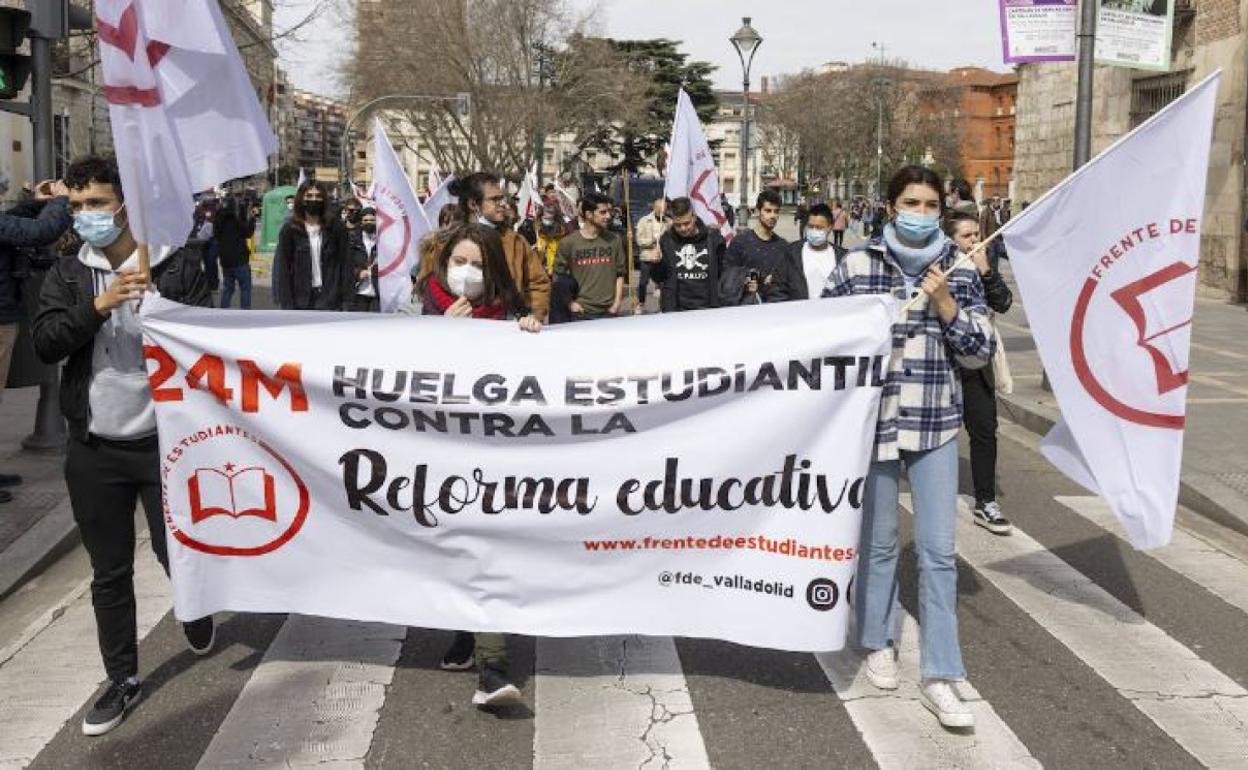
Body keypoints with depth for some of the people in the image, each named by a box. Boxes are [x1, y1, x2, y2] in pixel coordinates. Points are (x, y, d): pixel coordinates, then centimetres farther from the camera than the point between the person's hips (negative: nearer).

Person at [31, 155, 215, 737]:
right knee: (109, 571, 11)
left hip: (164, 441, -2)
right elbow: (44, 344, -8)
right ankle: (122, 678, 25)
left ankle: (197, 615, 43)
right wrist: (98, 305, -22)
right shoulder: (66, 275, 5)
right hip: (94, 448, 3)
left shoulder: (176, 265, -4)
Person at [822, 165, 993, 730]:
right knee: (877, 540, 11)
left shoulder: (961, 272, 3)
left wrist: (944, 303, -12)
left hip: (935, 426, 1)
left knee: (938, 549, -1)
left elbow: (980, 353, 0)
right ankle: (879, 642, 32)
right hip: (872, 419, -1)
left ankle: (939, 676, 6)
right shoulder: (856, 266, -1)